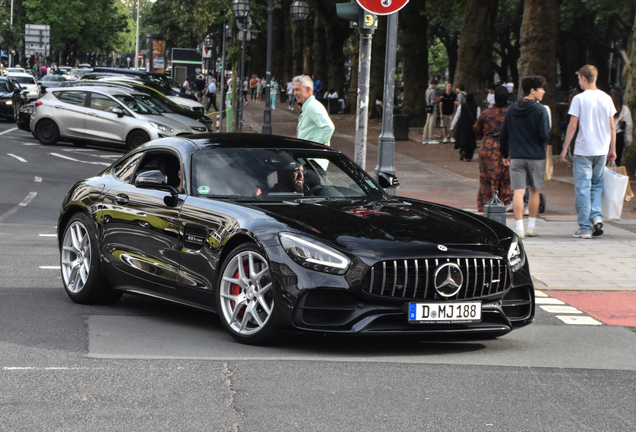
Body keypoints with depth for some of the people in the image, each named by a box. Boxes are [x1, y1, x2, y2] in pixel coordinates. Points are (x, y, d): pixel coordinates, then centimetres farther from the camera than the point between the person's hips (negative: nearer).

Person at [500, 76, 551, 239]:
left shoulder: (512, 109, 6)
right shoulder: (540, 110, -9)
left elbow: (503, 135, 10)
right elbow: (545, 135, -15)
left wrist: (505, 154, 21)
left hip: (516, 157, 2)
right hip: (536, 156, -2)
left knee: (518, 192, -2)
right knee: (534, 191, 13)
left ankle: (519, 228, -9)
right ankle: (531, 226, 18)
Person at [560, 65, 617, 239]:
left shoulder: (579, 99, -8)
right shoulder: (606, 99, 5)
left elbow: (572, 125, -9)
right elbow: (612, 127, 8)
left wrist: (565, 148, -2)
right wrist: (612, 149, 16)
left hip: (583, 149, -4)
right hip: (602, 150, 4)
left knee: (583, 187, 0)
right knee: (597, 184, 18)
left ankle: (585, 227, 0)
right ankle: (597, 216, 0)